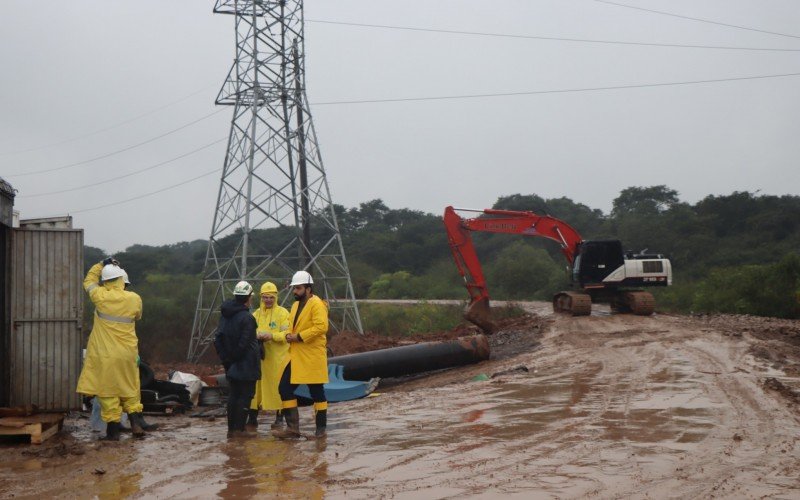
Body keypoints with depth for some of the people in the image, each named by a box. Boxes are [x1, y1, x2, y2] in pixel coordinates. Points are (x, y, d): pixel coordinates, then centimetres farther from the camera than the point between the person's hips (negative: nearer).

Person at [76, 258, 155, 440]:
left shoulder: (100, 297, -10)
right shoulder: (134, 299, -6)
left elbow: (89, 281, 11)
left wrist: (101, 265, 19)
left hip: (105, 355, -2)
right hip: (127, 354, 2)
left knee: (108, 391, 5)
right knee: (129, 389, 17)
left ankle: (113, 429, 6)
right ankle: (136, 422, 13)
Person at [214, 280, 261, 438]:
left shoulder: (226, 315, 9)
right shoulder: (247, 318, -17)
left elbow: (218, 339, 11)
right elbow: (244, 343, -20)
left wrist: (225, 358, 11)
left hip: (231, 364, 8)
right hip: (246, 365, -8)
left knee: (233, 394, 14)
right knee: (245, 395, -1)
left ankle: (231, 429, 17)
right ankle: (239, 429, -3)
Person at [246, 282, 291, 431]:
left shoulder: (282, 313, -2)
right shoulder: (256, 314, 13)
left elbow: (287, 334, -9)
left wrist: (272, 336, -23)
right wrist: (256, 335, -13)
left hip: (277, 357, -4)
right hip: (259, 356, 4)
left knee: (277, 385, 1)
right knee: (255, 385, 3)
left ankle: (279, 418, 13)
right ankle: (252, 418, 9)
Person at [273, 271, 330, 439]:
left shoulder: (317, 304, -12)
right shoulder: (296, 305, 16)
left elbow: (321, 326, -23)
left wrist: (299, 337, -20)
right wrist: (289, 336, 3)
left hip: (312, 356, -9)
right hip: (295, 355, 9)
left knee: (317, 393, 1)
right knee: (284, 388, 5)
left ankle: (321, 429, 11)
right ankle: (292, 428, 11)